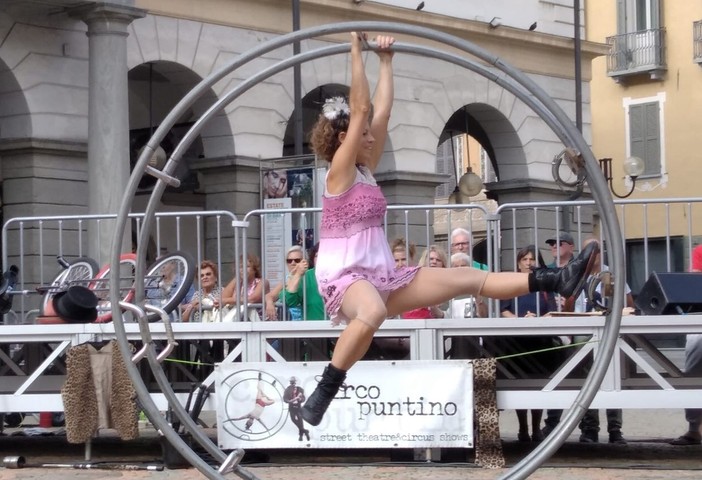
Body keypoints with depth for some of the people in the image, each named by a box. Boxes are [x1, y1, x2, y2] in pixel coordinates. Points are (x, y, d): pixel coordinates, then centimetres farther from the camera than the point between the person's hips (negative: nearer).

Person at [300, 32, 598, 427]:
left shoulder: (365, 171, 14)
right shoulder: (340, 172, -8)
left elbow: (382, 111, 13)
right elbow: (360, 109, -14)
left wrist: (386, 61, 14)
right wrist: (357, 51, -13)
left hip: (381, 275, 9)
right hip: (345, 275, -9)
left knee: (468, 279, 4)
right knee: (372, 312, -45)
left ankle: (557, 281, 3)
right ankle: (323, 393, -40)